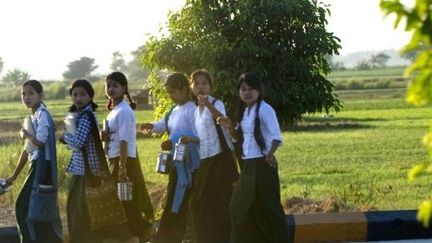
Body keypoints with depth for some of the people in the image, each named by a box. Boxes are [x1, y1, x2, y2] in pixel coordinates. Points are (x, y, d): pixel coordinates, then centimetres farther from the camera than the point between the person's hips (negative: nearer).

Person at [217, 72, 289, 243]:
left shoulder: (265, 109, -12)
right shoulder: (244, 111, 12)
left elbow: (276, 137, -20)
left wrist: (270, 153, -38)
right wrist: (230, 127, 1)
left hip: (262, 165, -8)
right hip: (247, 165, 8)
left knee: (267, 207, -6)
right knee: (241, 208, 12)